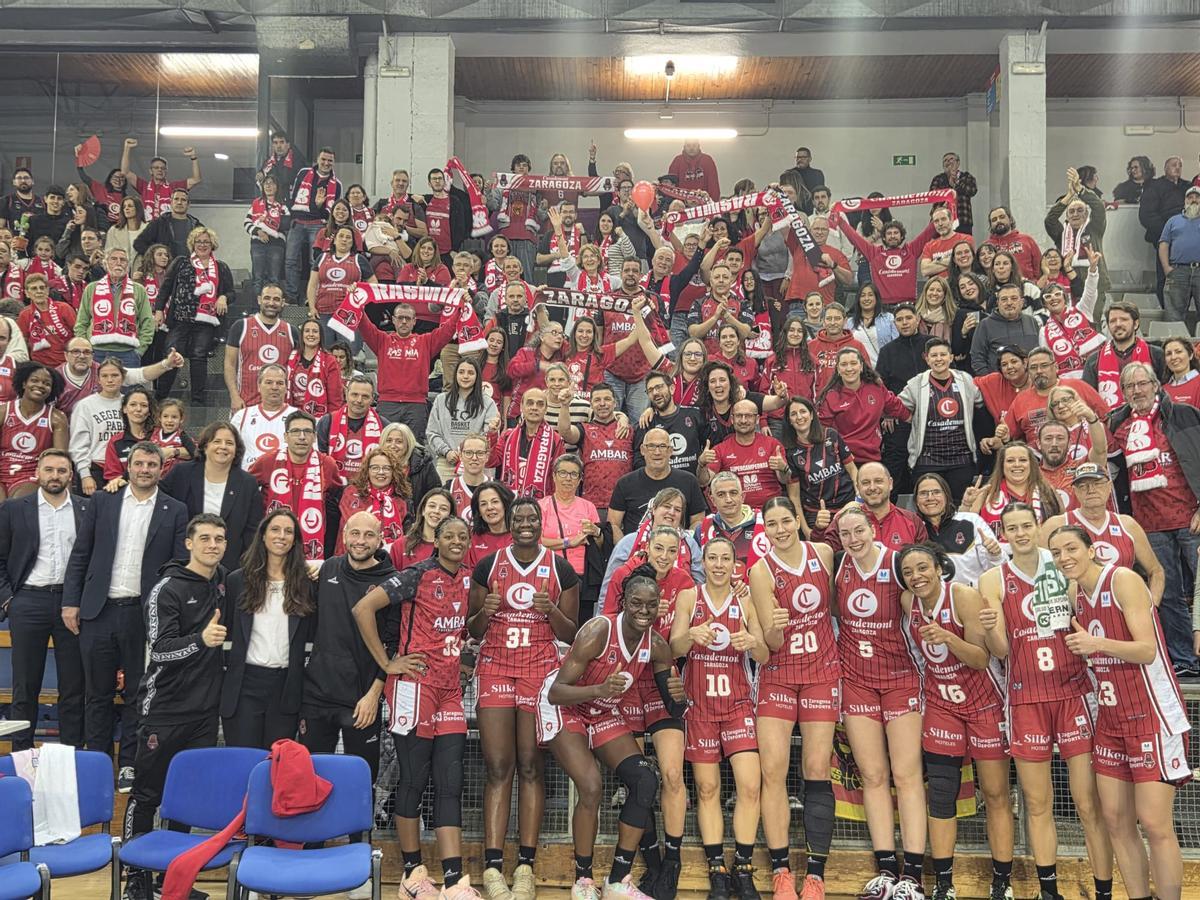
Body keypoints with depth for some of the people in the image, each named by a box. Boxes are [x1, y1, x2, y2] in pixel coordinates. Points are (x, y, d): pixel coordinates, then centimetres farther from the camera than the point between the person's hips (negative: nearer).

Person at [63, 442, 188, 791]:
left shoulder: (175, 511, 2)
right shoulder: (102, 501, 6)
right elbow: (79, 554, 7)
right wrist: (71, 601, 0)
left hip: (144, 614, -1)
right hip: (98, 611, 1)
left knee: (137, 695, 7)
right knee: (98, 693, 10)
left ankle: (129, 764, 17)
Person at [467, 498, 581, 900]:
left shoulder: (560, 569, 5)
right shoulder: (488, 565, 6)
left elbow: (571, 634, 7)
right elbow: (472, 630, 11)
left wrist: (551, 610, -12)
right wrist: (485, 612, -11)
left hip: (541, 671, 0)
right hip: (495, 668, 0)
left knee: (531, 767, -1)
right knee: (498, 768, -5)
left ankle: (525, 866, 6)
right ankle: (492, 866, -4)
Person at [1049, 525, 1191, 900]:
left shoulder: (1123, 580, -13)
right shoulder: (1076, 595, 9)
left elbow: (1147, 650, -21)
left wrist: (1096, 643, -33)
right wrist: (1072, 645, 4)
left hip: (1153, 715, -7)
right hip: (1111, 717, 7)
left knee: (1154, 824, -7)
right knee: (1116, 820, 8)